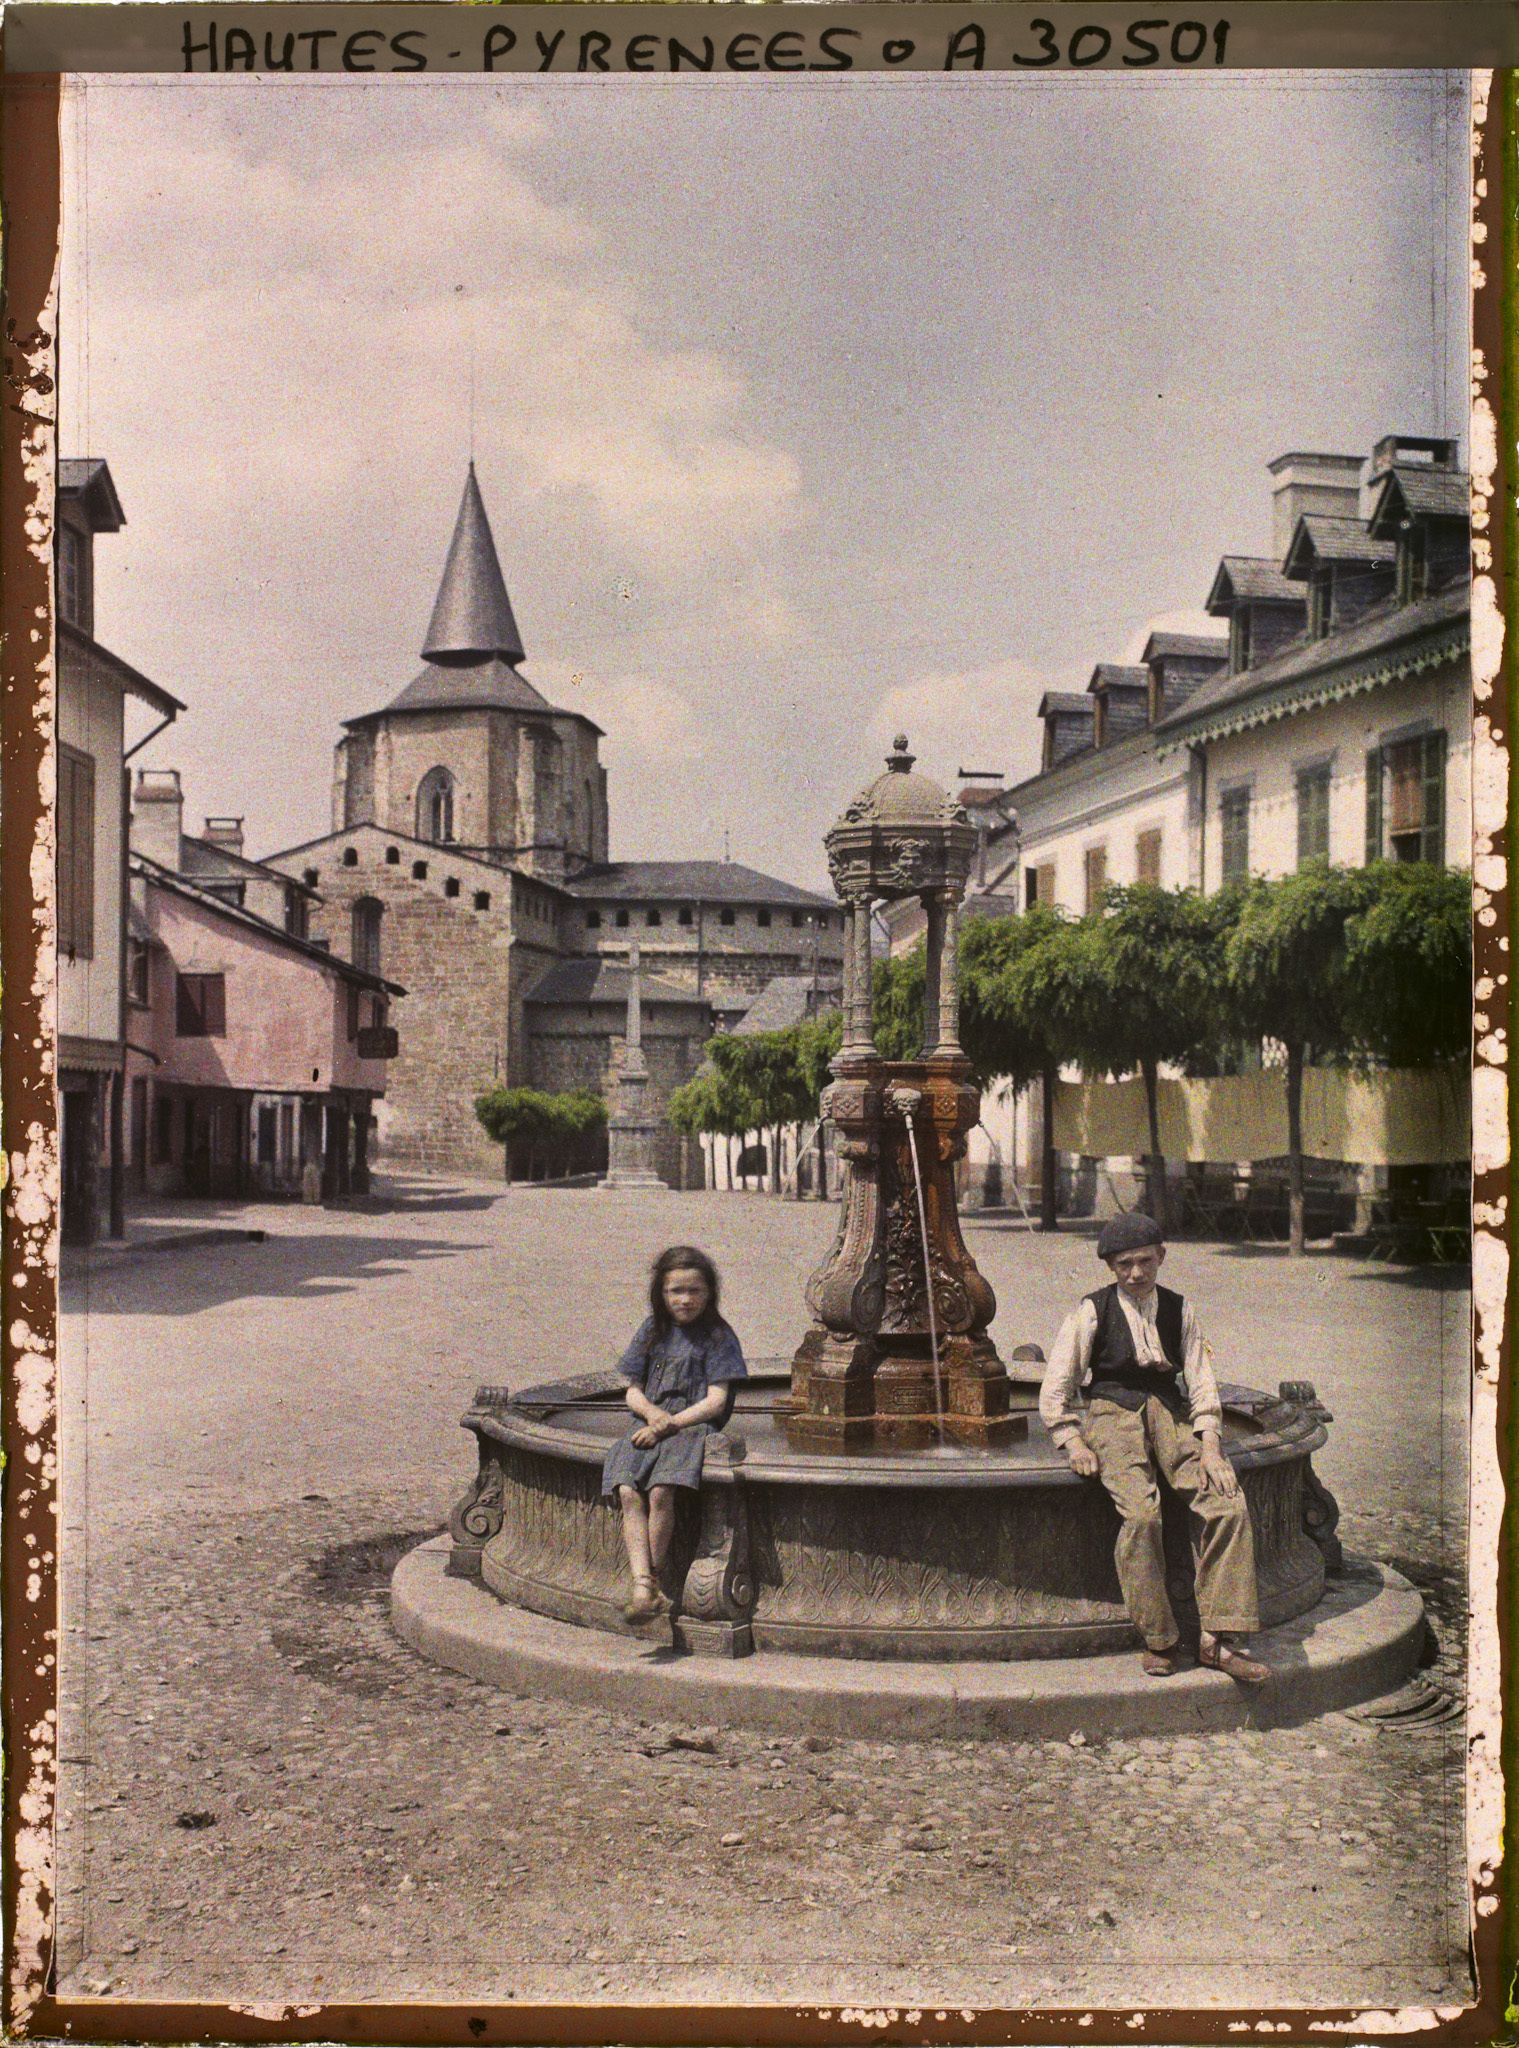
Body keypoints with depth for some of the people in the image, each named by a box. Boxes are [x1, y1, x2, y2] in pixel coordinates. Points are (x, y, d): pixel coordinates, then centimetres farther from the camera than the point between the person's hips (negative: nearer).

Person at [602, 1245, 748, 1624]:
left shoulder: (717, 1335, 3)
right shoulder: (652, 1330, 16)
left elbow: (716, 1401, -4)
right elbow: (633, 1392, 15)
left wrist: (669, 1424, -11)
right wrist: (653, 1413, -7)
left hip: (693, 1427, -4)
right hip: (650, 1427, 4)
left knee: (660, 1492, -30)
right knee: (627, 1492, -25)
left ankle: (653, 1580, -16)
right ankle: (642, 1585, -33)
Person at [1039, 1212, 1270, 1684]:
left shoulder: (1179, 1310, 12)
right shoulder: (1092, 1313, 3)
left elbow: (1201, 1382, 7)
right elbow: (1055, 1391, 3)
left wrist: (1210, 1446, -8)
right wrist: (1074, 1445, -10)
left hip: (1171, 1412, 3)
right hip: (1112, 1413, -3)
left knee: (1227, 1504, -22)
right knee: (1141, 1512, -31)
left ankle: (1218, 1639, -18)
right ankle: (1157, 1641, -17)